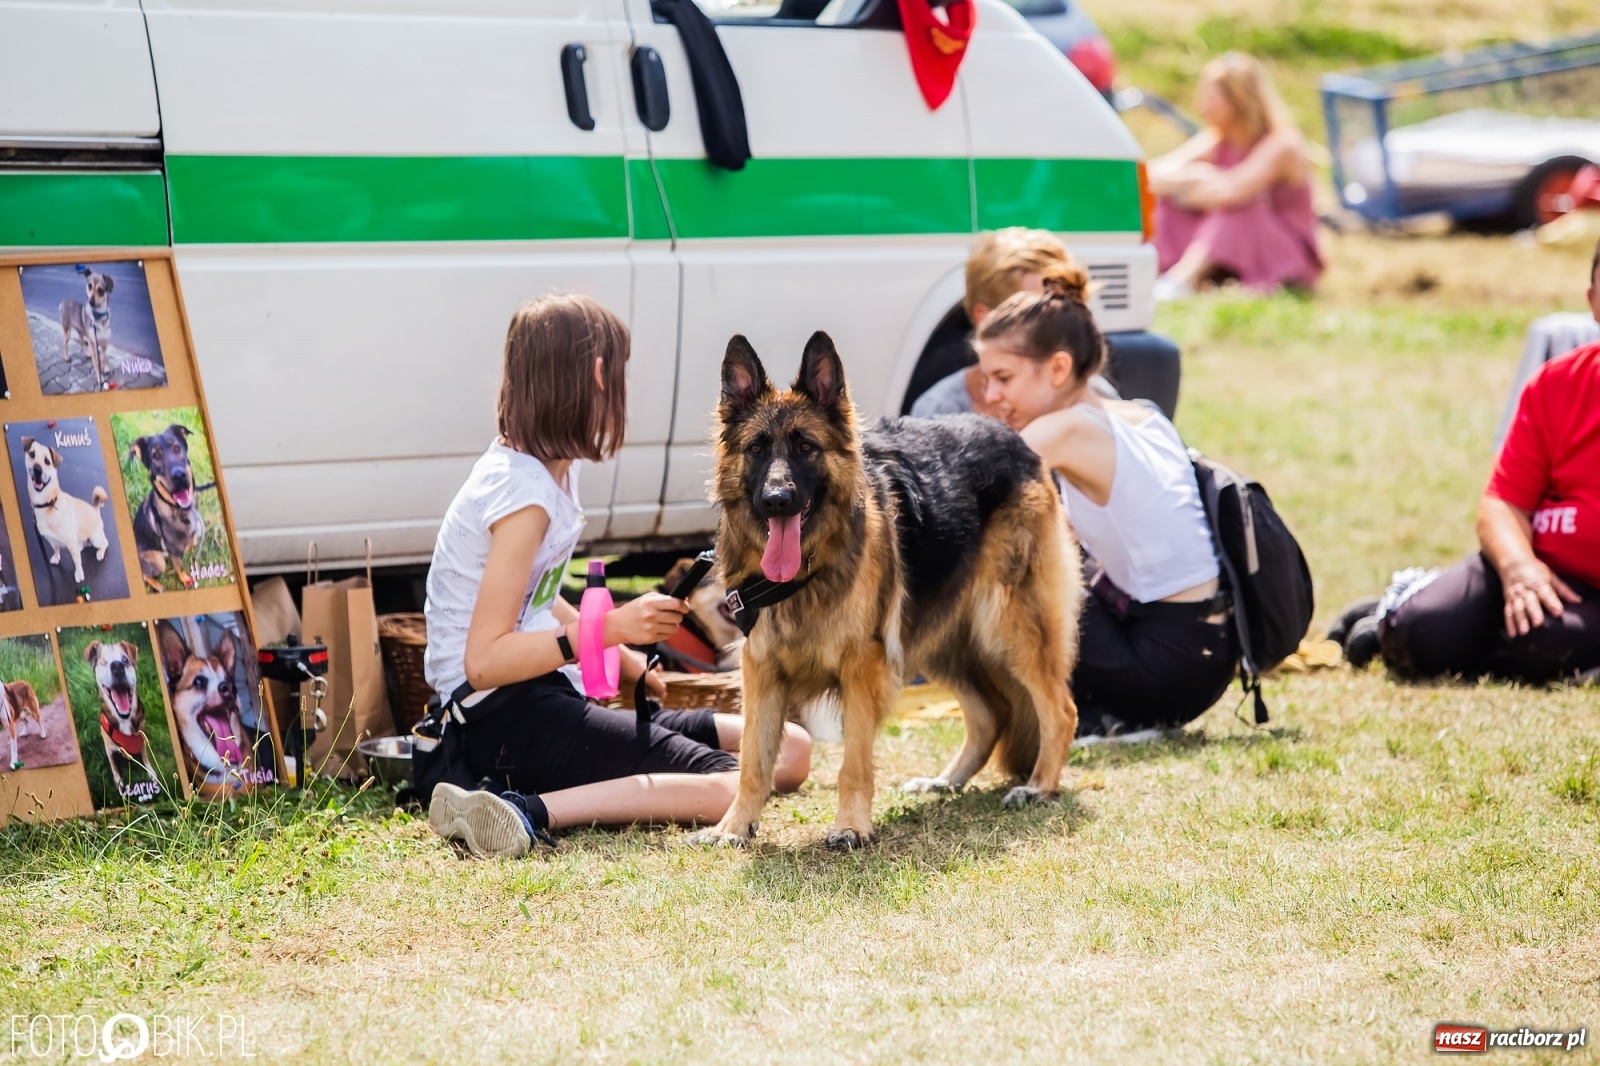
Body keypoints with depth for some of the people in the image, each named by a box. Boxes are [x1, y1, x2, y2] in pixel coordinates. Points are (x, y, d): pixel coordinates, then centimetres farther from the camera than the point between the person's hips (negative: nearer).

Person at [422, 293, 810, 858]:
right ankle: (529, 811, -31)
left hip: (538, 699, 10)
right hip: (501, 720, -10)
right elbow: (484, 661, -21)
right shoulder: (524, 494, -17)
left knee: (790, 749, 5)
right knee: (735, 786, -25)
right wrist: (610, 630, -26)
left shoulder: (550, 468, 12)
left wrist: (624, 660, 14)